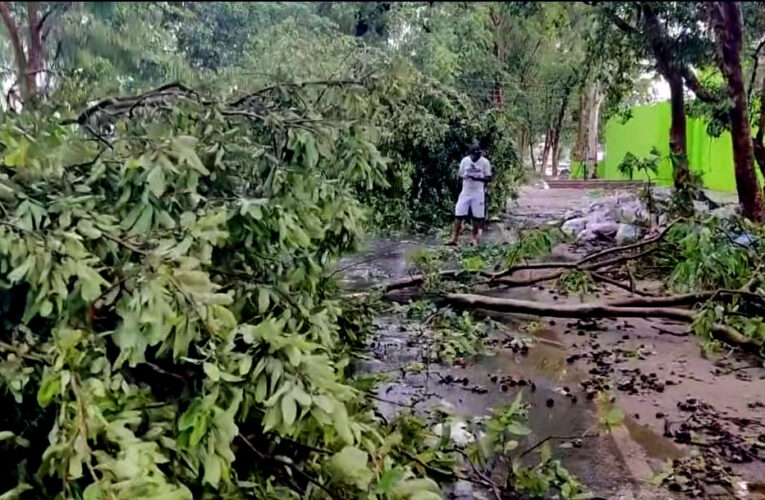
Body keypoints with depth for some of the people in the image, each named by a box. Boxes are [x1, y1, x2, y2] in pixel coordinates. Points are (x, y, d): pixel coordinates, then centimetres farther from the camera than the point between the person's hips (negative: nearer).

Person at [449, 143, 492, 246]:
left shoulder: (485, 162, -5)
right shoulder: (465, 161, 1)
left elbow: (488, 178, -5)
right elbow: (460, 175, 8)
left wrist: (477, 178, -21)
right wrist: (466, 176, -16)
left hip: (478, 193, -1)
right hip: (465, 192, 2)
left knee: (477, 216, 3)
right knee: (459, 214, -3)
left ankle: (475, 238, 18)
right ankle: (455, 238, 4)